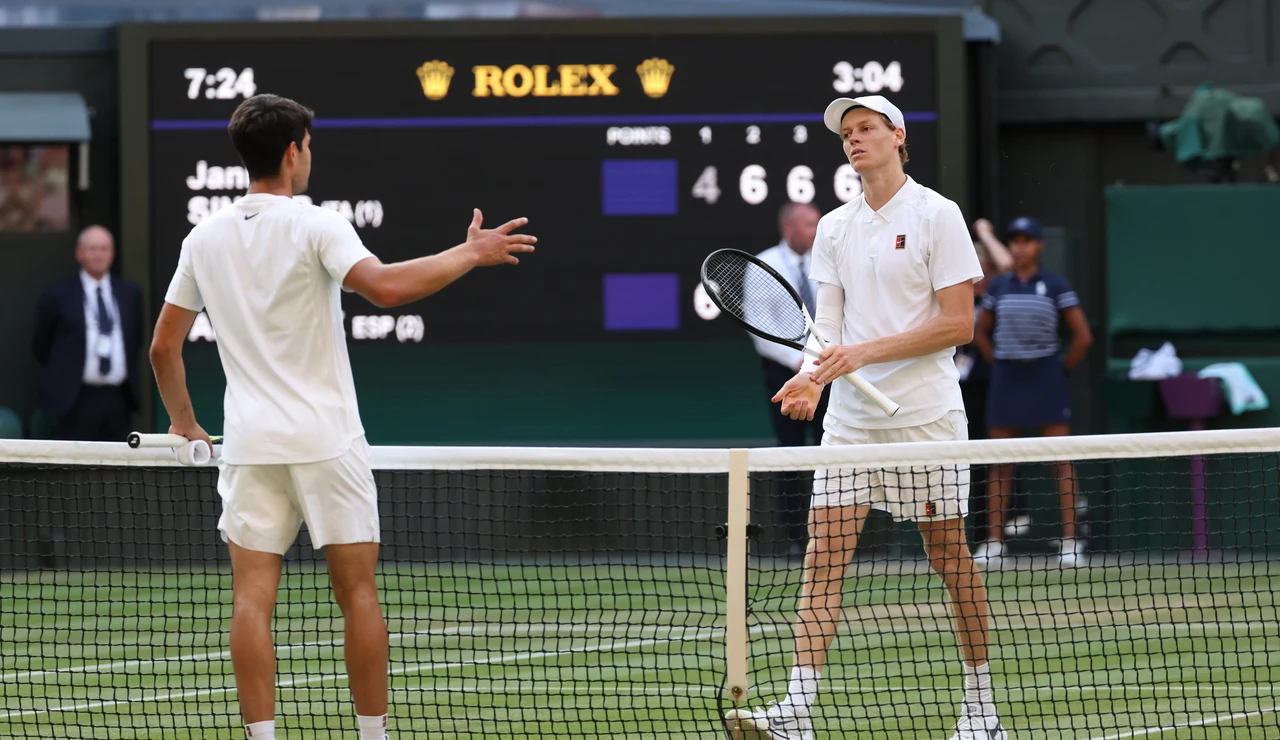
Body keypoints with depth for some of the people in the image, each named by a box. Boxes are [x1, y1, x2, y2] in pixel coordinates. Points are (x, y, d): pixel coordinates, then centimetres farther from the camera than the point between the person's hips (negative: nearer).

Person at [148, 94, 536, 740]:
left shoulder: (205, 239, 8)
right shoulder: (315, 226, -7)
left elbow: (163, 348, 13)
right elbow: (385, 286, -24)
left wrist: (184, 423, 27)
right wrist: (470, 254, -14)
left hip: (250, 445, 3)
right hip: (327, 440, -3)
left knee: (253, 599, -1)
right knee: (358, 595, 5)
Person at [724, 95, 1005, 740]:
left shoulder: (936, 215, -5)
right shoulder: (833, 229, 12)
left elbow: (958, 324, -9)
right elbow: (828, 324, 8)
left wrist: (868, 352, -16)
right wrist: (811, 376, -14)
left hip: (924, 413, -5)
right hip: (850, 418, 5)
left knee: (947, 554, 3)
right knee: (824, 549, -7)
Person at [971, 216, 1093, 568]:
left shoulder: (1056, 286, -1)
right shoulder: (998, 286, 7)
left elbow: (1083, 336, 1)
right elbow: (981, 333, 18)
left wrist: (1063, 368, 0)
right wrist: (999, 363, 8)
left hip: (1046, 380, -3)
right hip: (1006, 380, 3)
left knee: (1061, 460, -4)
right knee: (1001, 463, 3)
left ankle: (1070, 541, -3)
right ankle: (994, 542, 6)